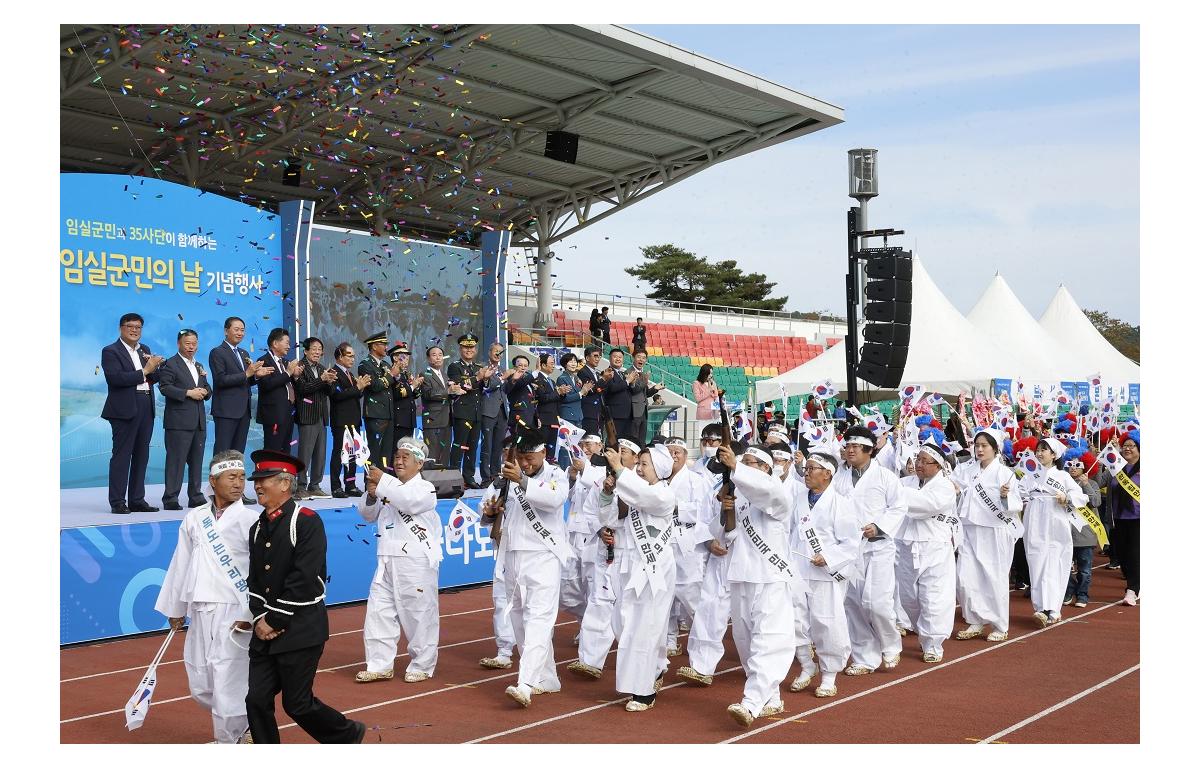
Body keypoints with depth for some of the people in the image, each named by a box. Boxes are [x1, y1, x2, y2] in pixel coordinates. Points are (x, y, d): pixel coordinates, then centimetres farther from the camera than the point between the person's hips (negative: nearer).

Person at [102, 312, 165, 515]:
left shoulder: (145, 350, 17)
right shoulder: (111, 351, -3)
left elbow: (154, 378, 15)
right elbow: (115, 378, -17)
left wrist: (155, 366, -6)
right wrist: (144, 371, -16)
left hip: (146, 407, 7)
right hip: (125, 408, -7)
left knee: (141, 455, 9)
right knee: (121, 454, -5)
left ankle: (137, 500, 15)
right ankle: (117, 503, -2)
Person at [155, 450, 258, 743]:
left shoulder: (250, 520, -7)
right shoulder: (194, 518, 8)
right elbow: (181, 565, 15)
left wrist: (250, 615, -14)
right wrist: (175, 608, 18)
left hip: (234, 614, -6)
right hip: (200, 611, 6)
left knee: (228, 685, -6)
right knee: (200, 686, 14)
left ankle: (228, 741, 14)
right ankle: (241, 726, 36)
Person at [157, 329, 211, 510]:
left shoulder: (199, 366, 22)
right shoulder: (170, 364, -2)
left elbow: (207, 389, 24)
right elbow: (165, 388, -13)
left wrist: (204, 391, 1)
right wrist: (188, 393, -17)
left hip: (199, 422, 7)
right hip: (179, 421, -7)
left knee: (196, 460, 10)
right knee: (176, 460, -7)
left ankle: (195, 497, 17)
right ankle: (170, 498, -4)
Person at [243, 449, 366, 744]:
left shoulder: (307, 521, -12)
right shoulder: (258, 527, 11)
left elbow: (303, 579, -18)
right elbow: (253, 579, 11)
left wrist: (276, 621, -16)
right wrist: (259, 618, -5)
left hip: (300, 631, -6)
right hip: (265, 631, 7)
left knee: (298, 704, 1)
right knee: (257, 700, 2)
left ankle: (349, 735, 26)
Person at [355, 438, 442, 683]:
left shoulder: (425, 488, -4)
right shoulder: (390, 487, 15)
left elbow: (410, 501, -25)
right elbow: (368, 515, 17)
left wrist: (382, 482, -23)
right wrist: (371, 495, -3)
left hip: (416, 562, -6)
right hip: (387, 560, 6)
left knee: (420, 615, 1)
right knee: (378, 613, 6)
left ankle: (422, 666, 15)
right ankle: (379, 665, 16)